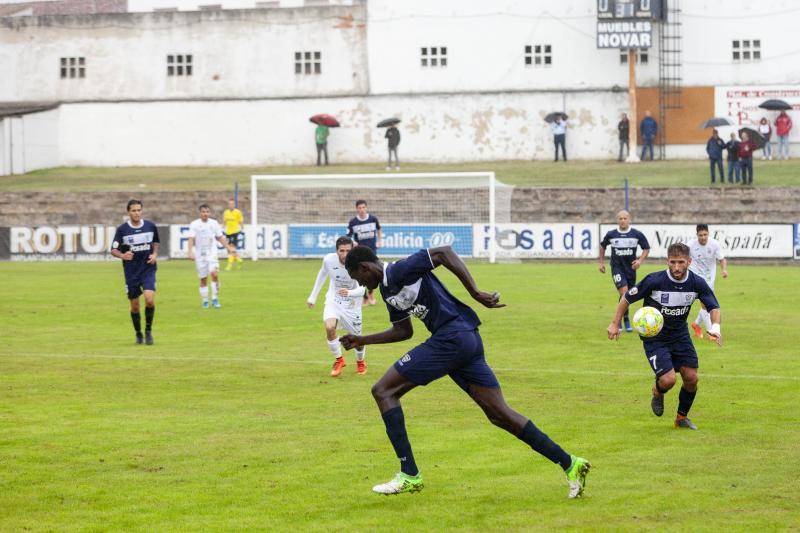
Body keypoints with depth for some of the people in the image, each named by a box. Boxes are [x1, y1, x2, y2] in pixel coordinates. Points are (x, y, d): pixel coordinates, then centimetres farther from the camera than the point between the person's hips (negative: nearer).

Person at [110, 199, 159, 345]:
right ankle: (138, 334, 26)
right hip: (131, 272, 0)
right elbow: (113, 250, -4)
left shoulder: (150, 226, -1)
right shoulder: (122, 229, -7)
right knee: (135, 305, 5)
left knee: (149, 299, -19)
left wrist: (155, 254, -2)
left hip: (148, 269, 0)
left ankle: (148, 330, 3)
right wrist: (122, 255, -25)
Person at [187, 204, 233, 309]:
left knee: (215, 274, -19)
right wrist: (190, 251, -24)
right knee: (203, 279, 4)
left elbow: (220, 237, 13)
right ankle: (205, 301, 18)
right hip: (200, 255, -1)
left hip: (212, 254, 1)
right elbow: (191, 239, -11)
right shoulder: (194, 224, -4)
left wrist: (229, 248, 10)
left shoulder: (214, 223, 4)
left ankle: (215, 299, -10)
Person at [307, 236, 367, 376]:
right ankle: (339, 360, 1)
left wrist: (349, 292, -58)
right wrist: (313, 296, 10)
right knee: (329, 327, -25)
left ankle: (360, 362, 43)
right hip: (333, 300, 1)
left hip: (352, 303, -1)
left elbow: (361, 290, -36)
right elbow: (323, 273, 4)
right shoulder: (329, 260, -20)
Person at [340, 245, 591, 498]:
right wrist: (362, 340, 28)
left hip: (453, 336, -10)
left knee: (383, 390, -5)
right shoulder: (388, 289, 21)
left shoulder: (399, 271, -9)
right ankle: (569, 463, 6)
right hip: (468, 341, 10)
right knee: (499, 413, 8)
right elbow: (403, 331, 32)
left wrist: (476, 293, -21)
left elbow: (444, 252, -17)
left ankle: (409, 475, -7)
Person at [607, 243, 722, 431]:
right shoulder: (654, 281, -23)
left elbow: (714, 307, -4)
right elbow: (627, 298, -10)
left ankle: (682, 417, 25)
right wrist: (615, 324, -9)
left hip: (680, 335, 4)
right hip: (655, 338, -4)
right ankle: (657, 394, 22)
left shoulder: (697, 283, -13)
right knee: (668, 380, -17)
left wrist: (715, 327, -25)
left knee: (691, 378, -1)